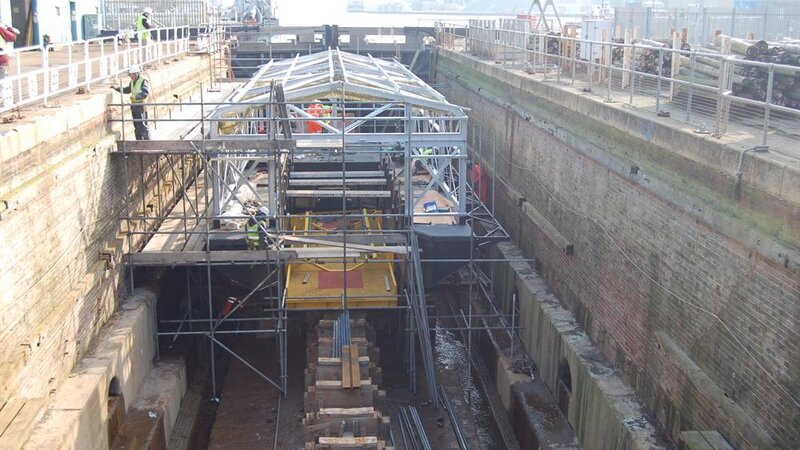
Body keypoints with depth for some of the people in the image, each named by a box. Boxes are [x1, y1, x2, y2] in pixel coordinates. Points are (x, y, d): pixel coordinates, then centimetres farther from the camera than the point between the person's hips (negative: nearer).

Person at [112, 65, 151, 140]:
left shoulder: (143, 81, -11)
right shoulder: (132, 82, 13)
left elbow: (146, 93, -19)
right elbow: (127, 90, 26)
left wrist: (136, 97, -25)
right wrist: (117, 88, 16)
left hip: (141, 106, -8)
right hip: (134, 106, 8)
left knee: (143, 125, -8)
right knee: (137, 126, 10)